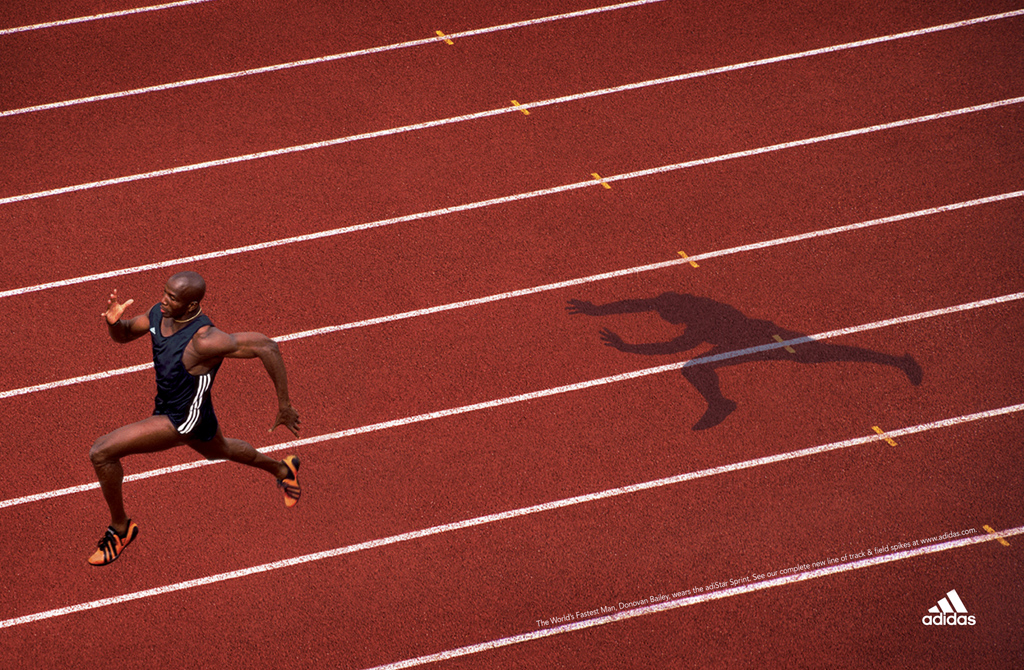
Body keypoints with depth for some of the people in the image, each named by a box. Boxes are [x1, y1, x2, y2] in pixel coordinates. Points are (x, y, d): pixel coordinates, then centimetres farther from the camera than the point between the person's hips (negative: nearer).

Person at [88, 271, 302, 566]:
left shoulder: (203, 340, -37)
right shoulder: (160, 312, -14)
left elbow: (266, 346, -33)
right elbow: (122, 335, 3)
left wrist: (284, 405, -25)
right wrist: (113, 321, -24)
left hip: (182, 420, -9)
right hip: (166, 406, 9)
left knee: (101, 453, -14)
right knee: (218, 450, 38)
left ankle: (120, 528, 10)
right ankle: (283, 469, 64)